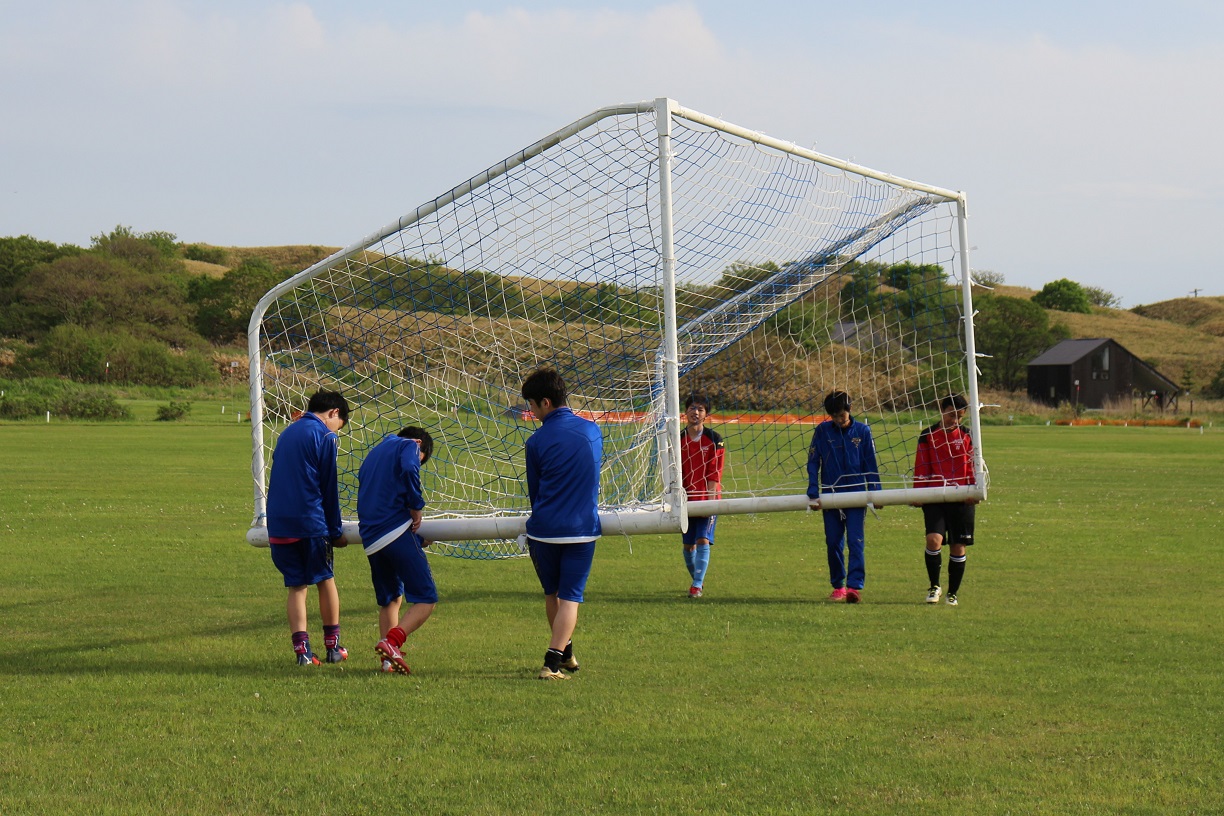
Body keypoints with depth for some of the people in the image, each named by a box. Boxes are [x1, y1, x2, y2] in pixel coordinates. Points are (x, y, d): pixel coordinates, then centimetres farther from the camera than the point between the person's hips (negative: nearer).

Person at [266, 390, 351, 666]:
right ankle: (333, 646, 16)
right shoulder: (325, 437, -5)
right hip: (311, 523, -5)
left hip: (279, 524, 5)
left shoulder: (287, 433, 17)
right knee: (325, 579, 11)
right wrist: (336, 531, 4)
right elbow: (329, 488, -4)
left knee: (296, 586, 7)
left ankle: (302, 649, -4)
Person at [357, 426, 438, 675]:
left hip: (370, 541, 7)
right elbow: (408, 469, -18)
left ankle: (389, 660, 11)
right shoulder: (409, 445, 6)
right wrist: (416, 507, -6)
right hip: (397, 531, -7)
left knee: (389, 599, 22)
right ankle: (392, 641, -26)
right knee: (425, 599, -6)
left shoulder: (373, 454, 29)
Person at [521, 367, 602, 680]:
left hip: (544, 530, -1)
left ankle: (565, 652, 32)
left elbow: (534, 491, 6)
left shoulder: (537, 441, -5)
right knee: (570, 597, 1)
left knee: (552, 594, 19)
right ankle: (554, 661, -13)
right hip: (582, 529, 1)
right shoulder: (592, 431, 5)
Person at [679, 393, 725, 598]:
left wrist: (710, 500, -14)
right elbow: (676, 474, 7)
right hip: (687, 500, 3)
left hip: (707, 499, -3)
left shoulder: (714, 440, -2)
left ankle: (697, 585, -13)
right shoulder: (679, 440, 5)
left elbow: (715, 473, -6)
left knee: (703, 541, -14)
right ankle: (697, 579, 28)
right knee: (688, 545, 7)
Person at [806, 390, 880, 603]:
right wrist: (813, 494, -4)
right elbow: (813, 463, 3)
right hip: (830, 496, 2)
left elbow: (871, 465, 6)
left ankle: (855, 586, -14)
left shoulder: (862, 431, 1)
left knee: (856, 542, -10)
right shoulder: (822, 431, 2)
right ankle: (838, 586, 17)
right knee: (833, 544, 6)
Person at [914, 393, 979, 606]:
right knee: (933, 539, -19)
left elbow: (973, 467, 10)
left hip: (961, 501, 1)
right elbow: (921, 468, 7)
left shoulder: (967, 437, 8)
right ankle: (934, 586, -1)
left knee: (958, 547, 3)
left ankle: (952, 593, 16)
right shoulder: (928, 436, 6)